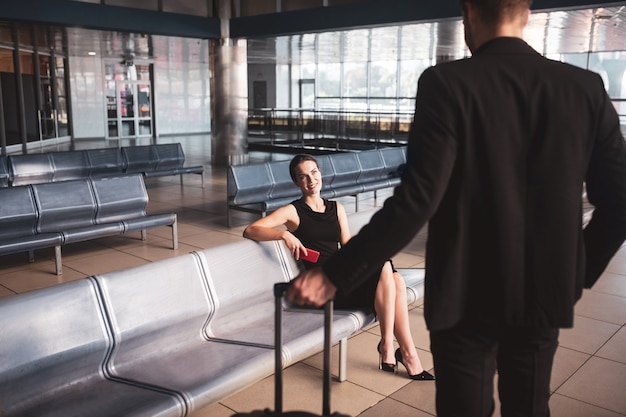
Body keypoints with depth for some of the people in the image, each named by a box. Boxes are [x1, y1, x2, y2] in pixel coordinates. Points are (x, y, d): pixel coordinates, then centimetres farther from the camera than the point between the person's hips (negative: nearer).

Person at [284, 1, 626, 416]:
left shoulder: (447, 83, -15)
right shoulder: (586, 87, -2)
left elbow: (416, 200, -23)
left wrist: (334, 275, -17)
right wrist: (578, 273, 14)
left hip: (468, 295, -4)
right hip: (546, 293, 5)